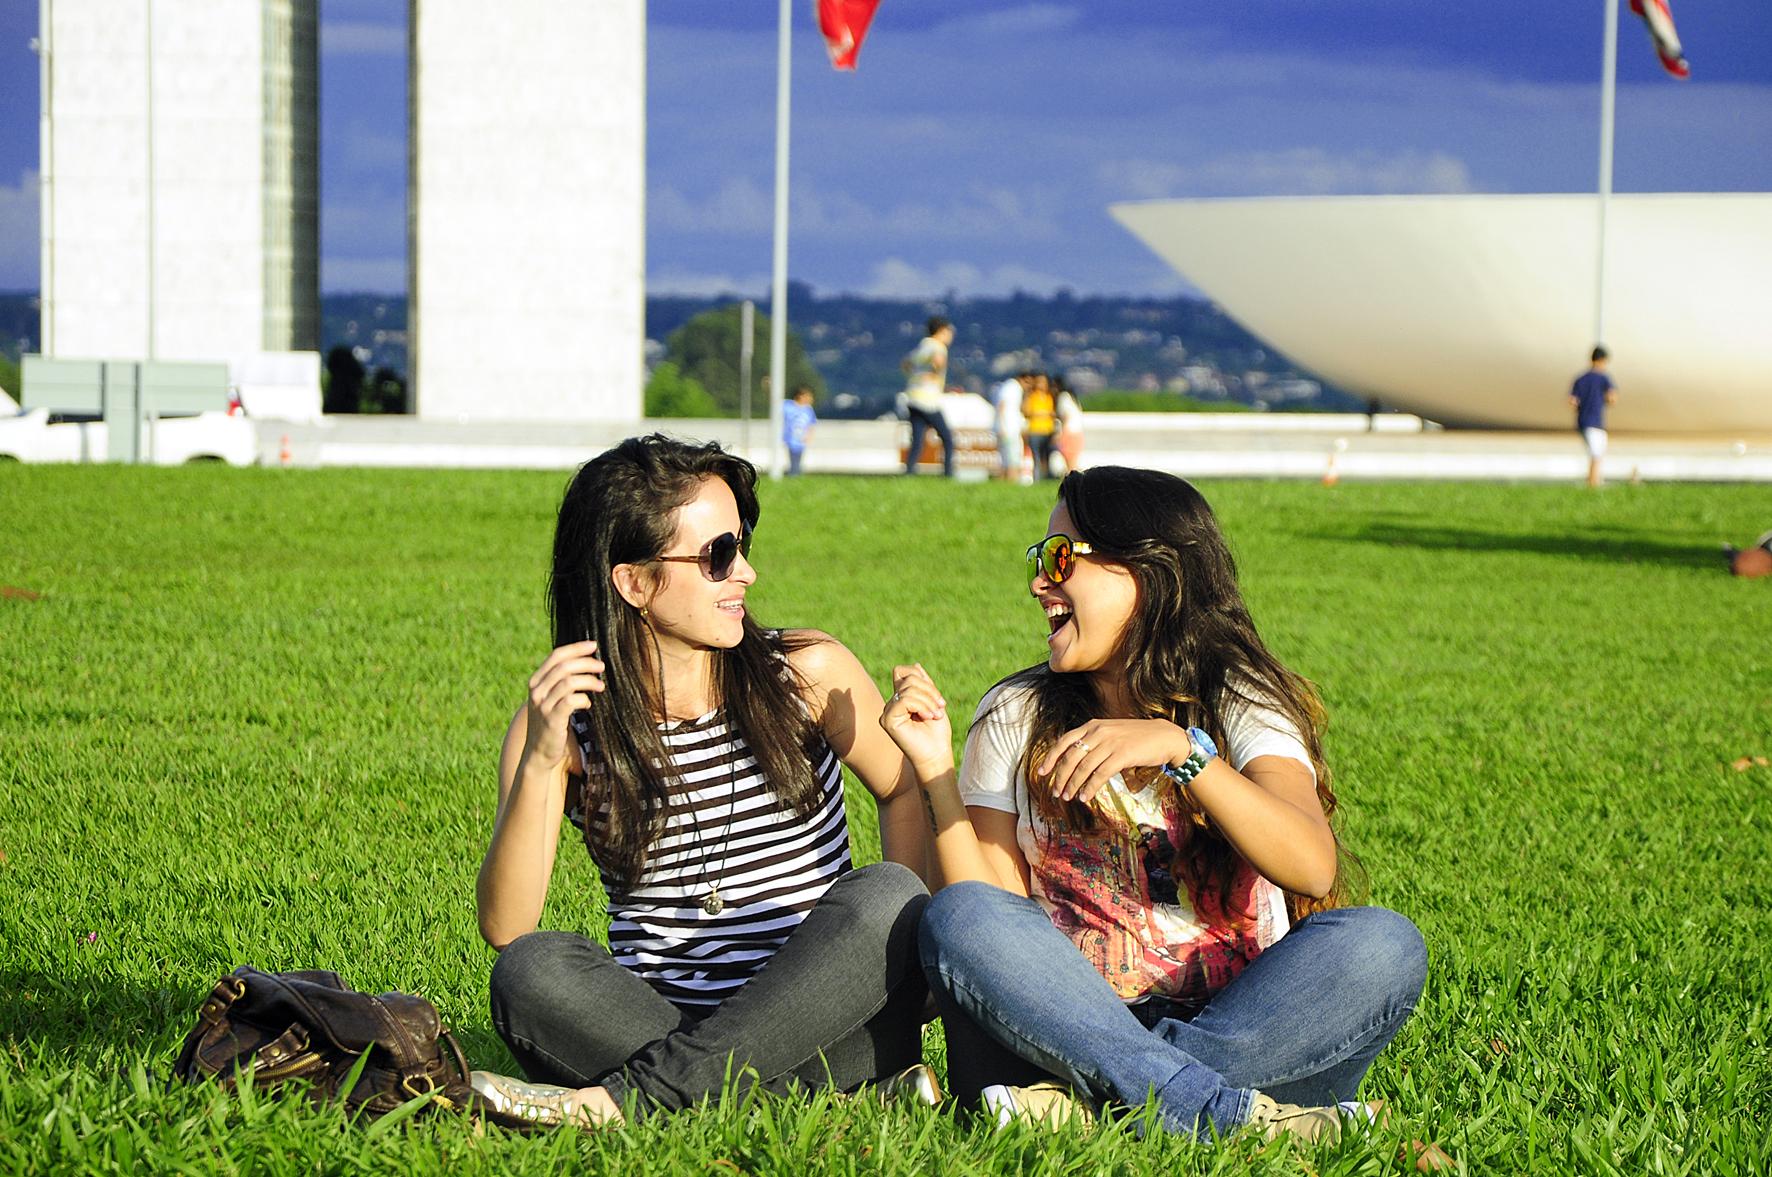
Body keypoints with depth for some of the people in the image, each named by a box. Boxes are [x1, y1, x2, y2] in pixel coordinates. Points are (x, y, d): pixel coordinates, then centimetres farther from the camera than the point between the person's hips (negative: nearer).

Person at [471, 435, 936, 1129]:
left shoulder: (806, 674, 0)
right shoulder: (567, 721, 0)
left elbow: (902, 791, 16)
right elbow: (504, 928, -9)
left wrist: (909, 934, 0)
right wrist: (539, 764, -22)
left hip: (816, 1024, 1)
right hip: (655, 1023, 0)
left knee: (887, 896, -29)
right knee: (531, 972, -28)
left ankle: (625, 1099, -28)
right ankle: (849, 1099, -30)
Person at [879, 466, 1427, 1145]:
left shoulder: (1239, 706, 2)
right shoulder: (1015, 718, 9)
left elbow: (1314, 868, -19)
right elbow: (990, 916, -1)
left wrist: (1180, 746, -30)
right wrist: (937, 775, -11)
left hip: (1239, 1025, -1)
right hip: (1071, 1024, 1)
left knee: (1382, 944, -27)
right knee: (957, 918, -26)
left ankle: (1082, 1101, -30)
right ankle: (1226, 1113, -35)